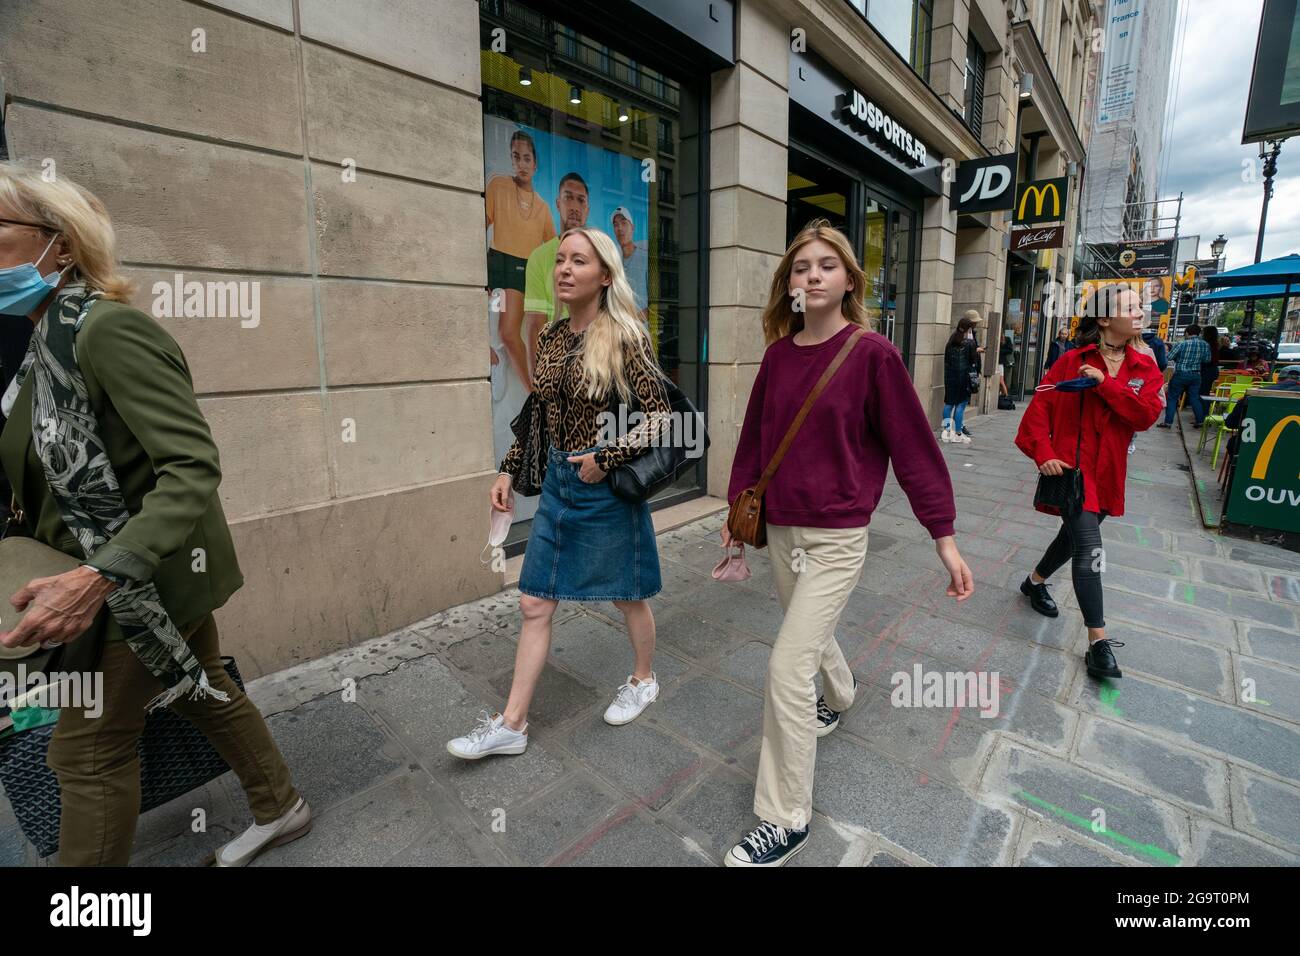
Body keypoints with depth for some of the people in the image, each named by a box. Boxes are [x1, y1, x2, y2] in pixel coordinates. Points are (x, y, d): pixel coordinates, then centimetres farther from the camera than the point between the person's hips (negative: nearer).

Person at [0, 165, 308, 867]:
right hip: (159, 572, 9)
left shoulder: (109, 329, -21)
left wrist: (98, 578, -37)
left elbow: (193, 466, -29)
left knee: (87, 749, 6)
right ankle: (281, 809, 42)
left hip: (152, 577, -8)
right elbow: (62, 470, 15)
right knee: (203, 693, 21)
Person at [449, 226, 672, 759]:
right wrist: (509, 470, 10)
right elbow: (540, 415, 14)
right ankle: (511, 724, 22)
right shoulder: (550, 338, 6)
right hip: (558, 481, 6)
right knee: (534, 604, 9)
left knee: (627, 595, 14)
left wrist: (607, 458, -19)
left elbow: (660, 415, -13)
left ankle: (643, 681, 42)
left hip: (606, 483, -6)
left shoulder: (624, 337, -12)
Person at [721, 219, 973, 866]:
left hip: (837, 535, -5)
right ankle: (840, 695, 60)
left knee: (786, 669, -7)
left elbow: (912, 445, -9)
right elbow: (755, 436, 10)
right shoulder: (779, 354, 3)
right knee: (810, 632, 25)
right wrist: (738, 508, 12)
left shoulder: (873, 354, -11)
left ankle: (785, 821, 13)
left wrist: (944, 535, -8)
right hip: (780, 529, 6)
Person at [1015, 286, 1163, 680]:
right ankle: (1098, 643, -6)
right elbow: (1040, 407, -9)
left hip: (1109, 473, 5)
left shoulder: (1145, 368, 5)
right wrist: (1043, 454, -19)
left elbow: (1147, 414, -9)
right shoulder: (1072, 362, -6)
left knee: (1073, 536, 19)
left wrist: (1105, 384, -19)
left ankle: (1035, 582, 46)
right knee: (1090, 550, -12)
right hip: (1071, 467, -5)